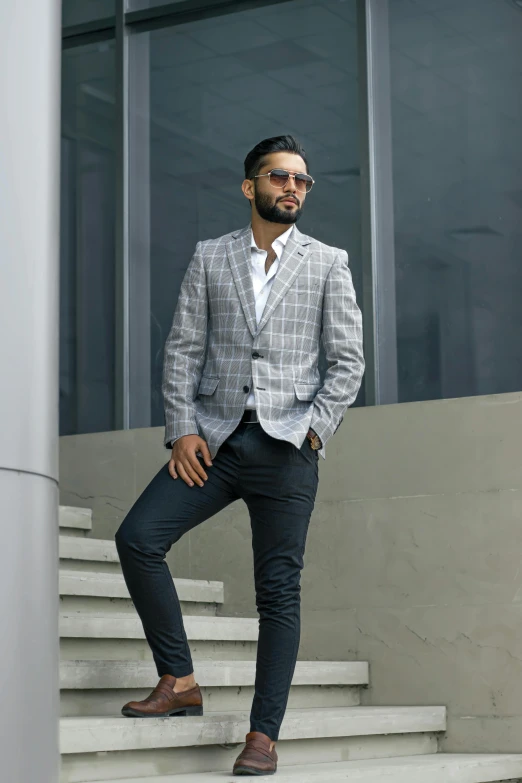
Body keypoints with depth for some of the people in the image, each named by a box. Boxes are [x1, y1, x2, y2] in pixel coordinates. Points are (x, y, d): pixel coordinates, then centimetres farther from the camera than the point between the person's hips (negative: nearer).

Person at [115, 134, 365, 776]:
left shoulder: (328, 263, 8)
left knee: (279, 590, -3)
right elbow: (182, 349, 8)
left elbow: (348, 358, 5)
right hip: (214, 437, 2)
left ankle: (263, 735, 2)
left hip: (287, 445, -2)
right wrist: (181, 428, -4)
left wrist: (315, 428, -7)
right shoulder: (210, 258, 11)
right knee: (137, 538, -15)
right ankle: (178, 681, -2)